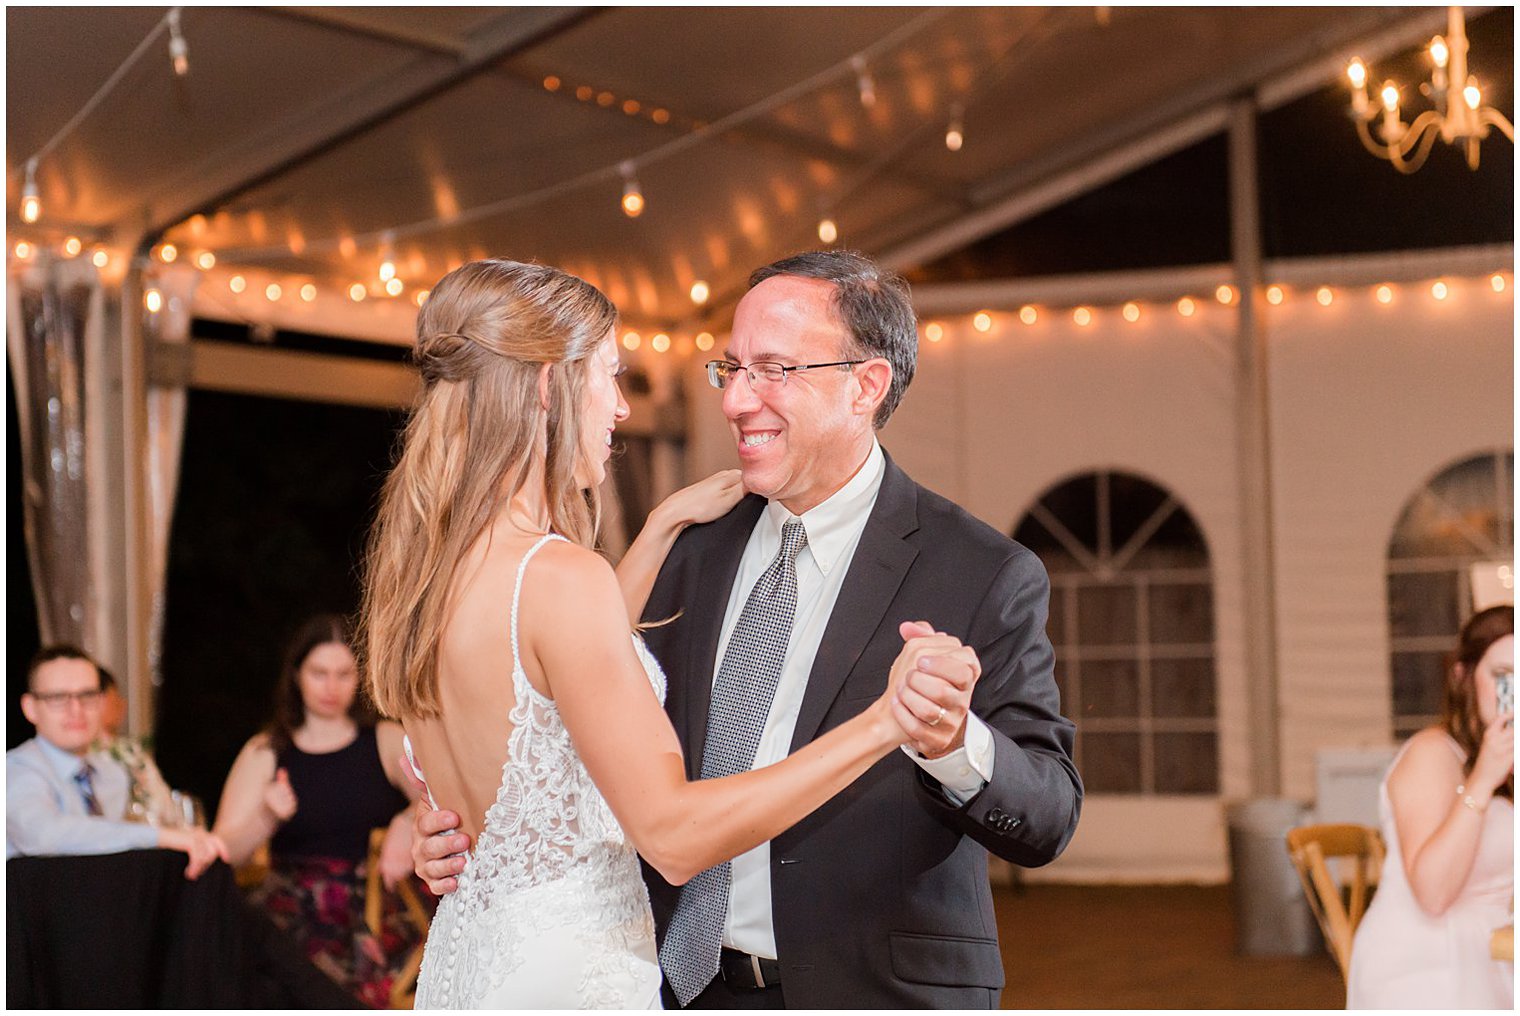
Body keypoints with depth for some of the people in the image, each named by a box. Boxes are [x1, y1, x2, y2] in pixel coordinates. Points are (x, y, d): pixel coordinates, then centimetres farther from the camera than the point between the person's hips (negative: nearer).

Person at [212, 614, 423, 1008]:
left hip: (374, 914, -1)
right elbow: (226, 851, 5)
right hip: (294, 915, 2)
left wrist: (409, 825, -30)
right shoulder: (265, 752, 14)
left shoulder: (386, 741, 11)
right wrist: (267, 817, -16)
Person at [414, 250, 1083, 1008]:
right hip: (685, 982, 4)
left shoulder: (983, 576, -10)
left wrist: (954, 745, -33)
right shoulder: (696, 551, 5)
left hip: (876, 993, -4)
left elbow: (1049, 820, -14)